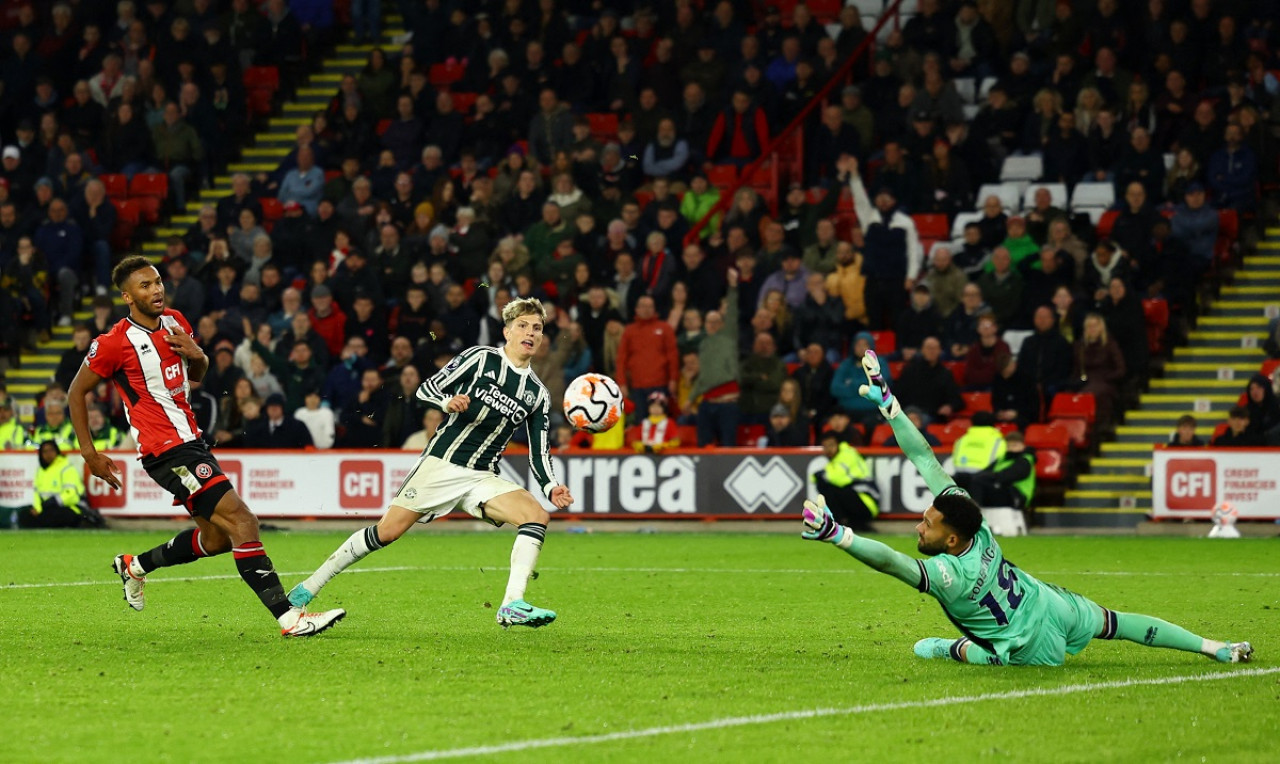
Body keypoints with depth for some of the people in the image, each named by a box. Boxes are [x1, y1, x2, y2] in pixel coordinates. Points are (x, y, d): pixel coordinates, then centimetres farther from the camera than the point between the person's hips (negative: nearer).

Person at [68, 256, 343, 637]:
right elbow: (77, 391, -2)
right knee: (241, 521, -17)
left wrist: (197, 355, -2)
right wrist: (90, 454, -4)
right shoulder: (114, 343, -12)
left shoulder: (175, 322, 8)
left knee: (217, 539, 15)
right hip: (166, 450, -9)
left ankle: (134, 566, 35)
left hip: (191, 442, 9)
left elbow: (198, 373, 23)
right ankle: (288, 617, -20)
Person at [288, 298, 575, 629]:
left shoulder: (538, 395, 11)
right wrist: (447, 402, -24)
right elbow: (427, 389, -2)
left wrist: (551, 488, -6)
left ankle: (513, 605, -26)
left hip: (482, 477, 4)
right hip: (441, 464, -4)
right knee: (388, 530, -9)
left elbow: (539, 455, 12)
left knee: (537, 515, -20)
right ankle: (309, 587, 4)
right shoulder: (481, 358, 0)